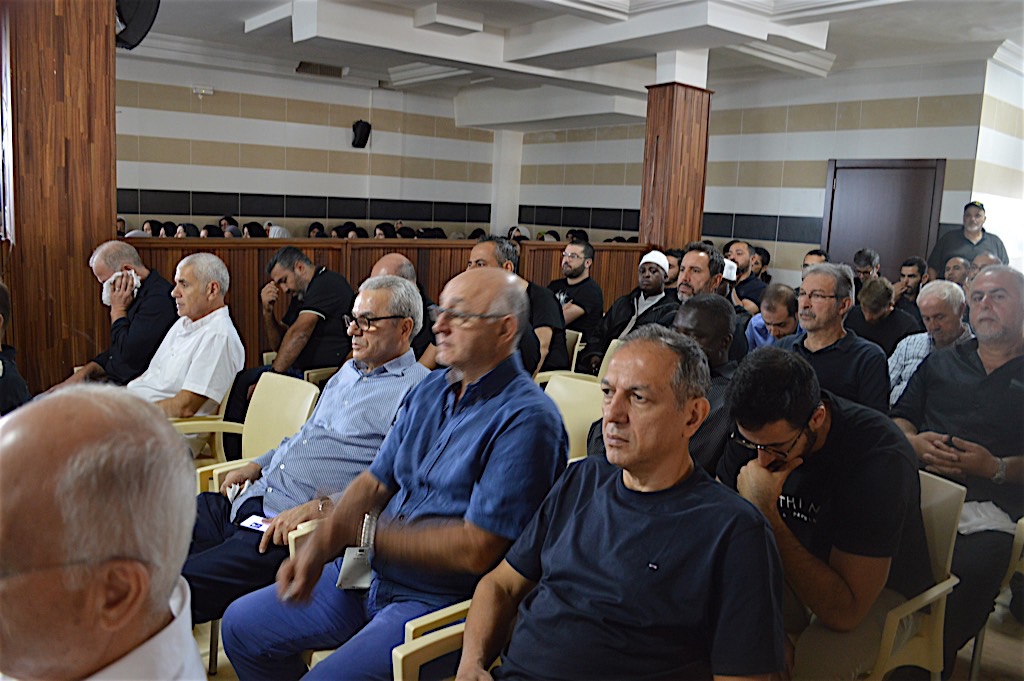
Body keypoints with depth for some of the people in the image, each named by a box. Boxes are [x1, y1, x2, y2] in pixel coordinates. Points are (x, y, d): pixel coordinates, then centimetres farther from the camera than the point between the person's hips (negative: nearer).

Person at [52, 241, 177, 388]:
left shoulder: (159, 299, -19)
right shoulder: (138, 295, 14)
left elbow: (128, 355, -23)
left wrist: (118, 311, -9)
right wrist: (84, 372, 7)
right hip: (112, 382, 10)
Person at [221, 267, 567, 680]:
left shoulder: (526, 420, -20)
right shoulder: (430, 391, 9)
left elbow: (475, 549, -23)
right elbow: (376, 482, 9)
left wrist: (366, 532, -16)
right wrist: (318, 547, -8)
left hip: (438, 602, -8)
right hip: (372, 576, 8)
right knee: (242, 625, 13)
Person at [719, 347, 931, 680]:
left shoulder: (880, 457, -30)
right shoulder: (758, 431, -13)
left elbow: (844, 611, -33)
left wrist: (766, 515, -38)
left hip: (880, 588, -5)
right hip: (794, 568, 5)